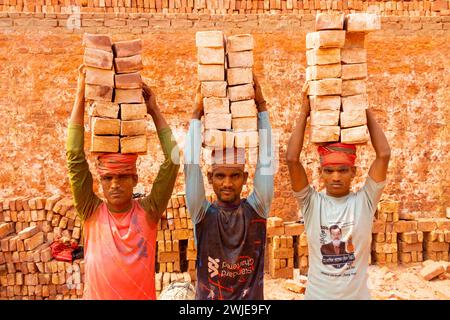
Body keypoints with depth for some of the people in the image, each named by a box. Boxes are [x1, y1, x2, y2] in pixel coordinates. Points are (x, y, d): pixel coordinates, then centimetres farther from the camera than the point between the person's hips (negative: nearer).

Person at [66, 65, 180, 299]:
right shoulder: (92, 212, -9)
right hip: (97, 295, 0)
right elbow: (75, 157, -17)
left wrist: (154, 110, -15)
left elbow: (173, 160, -17)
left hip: (143, 296, 0)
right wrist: (81, 95, -18)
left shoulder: (148, 211, -11)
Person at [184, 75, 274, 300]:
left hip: (252, 297, 0)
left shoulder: (256, 210, -7)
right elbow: (191, 164, -16)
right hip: (208, 297, 0)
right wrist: (197, 113, -15)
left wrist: (261, 106, -15)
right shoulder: (203, 213, -8)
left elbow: (266, 162, -13)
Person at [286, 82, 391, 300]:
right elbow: (292, 159, -20)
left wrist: (365, 110, -12)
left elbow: (384, 154, -16)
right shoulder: (311, 203, -9)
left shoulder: (364, 201, -7)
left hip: (357, 294, 1)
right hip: (317, 294, 0)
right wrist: (304, 112, -15)